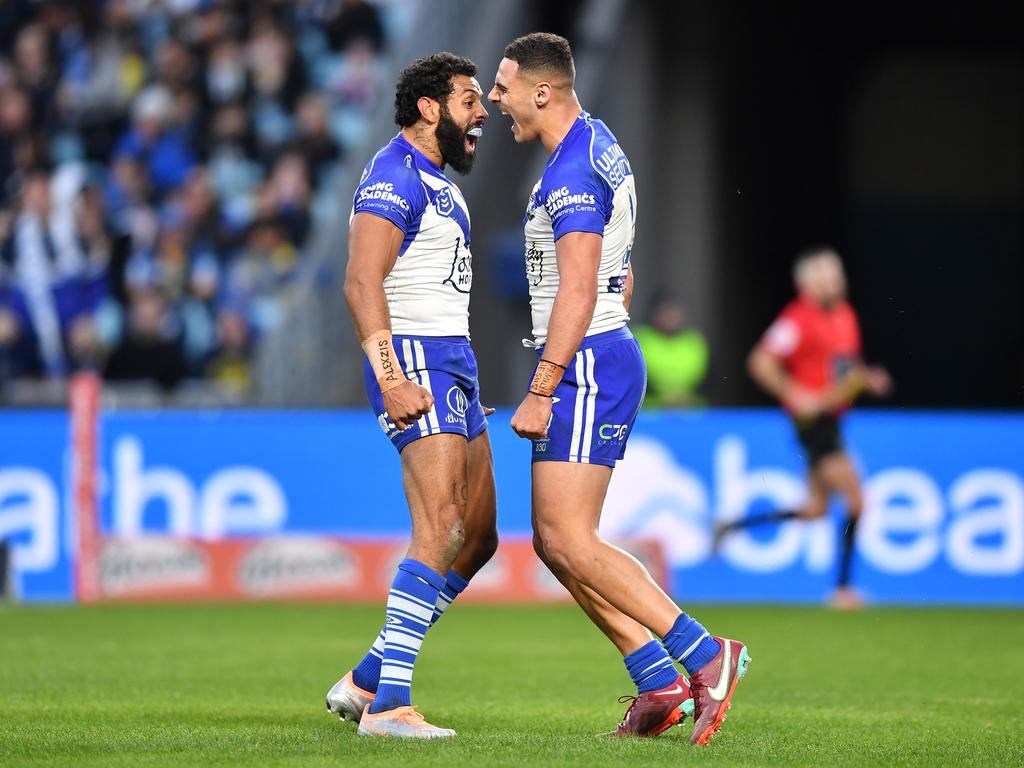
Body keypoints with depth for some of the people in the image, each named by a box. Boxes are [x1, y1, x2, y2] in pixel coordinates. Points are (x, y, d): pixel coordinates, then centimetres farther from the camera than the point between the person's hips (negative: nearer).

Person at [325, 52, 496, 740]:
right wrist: (391, 378, -28)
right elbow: (362, 283, -20)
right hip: (415, 359, -10)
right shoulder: (395, 175, -10)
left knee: (479, 537, 9)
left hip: (453, 362, 10)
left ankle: (367, 681, 14)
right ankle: (388, 704, -21)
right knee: (442, 532, -19)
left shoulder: (438, 181, 22)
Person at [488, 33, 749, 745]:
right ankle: (660, 685, 6)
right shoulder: (598, 142, 17)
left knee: (569, 540, -12)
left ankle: (705, 654, -13)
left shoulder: (571, 173, -17)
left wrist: (541, 391, -23)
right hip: (607, 357, 10)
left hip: (585, 366, -10)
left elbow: (577, 292, -24)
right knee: (554, 542, 8)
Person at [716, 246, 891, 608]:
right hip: (812, 419, -9)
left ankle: (732, 526, 23)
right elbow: (760, 362, -17)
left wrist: (867, 378, 7)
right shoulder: (798, 320, -15)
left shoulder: (845, 315, 12)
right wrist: (796, 396, -22)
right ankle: (842, 588, -5)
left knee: (815, 510, 12)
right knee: (855, 498, -12)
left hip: (831, 418, 9)